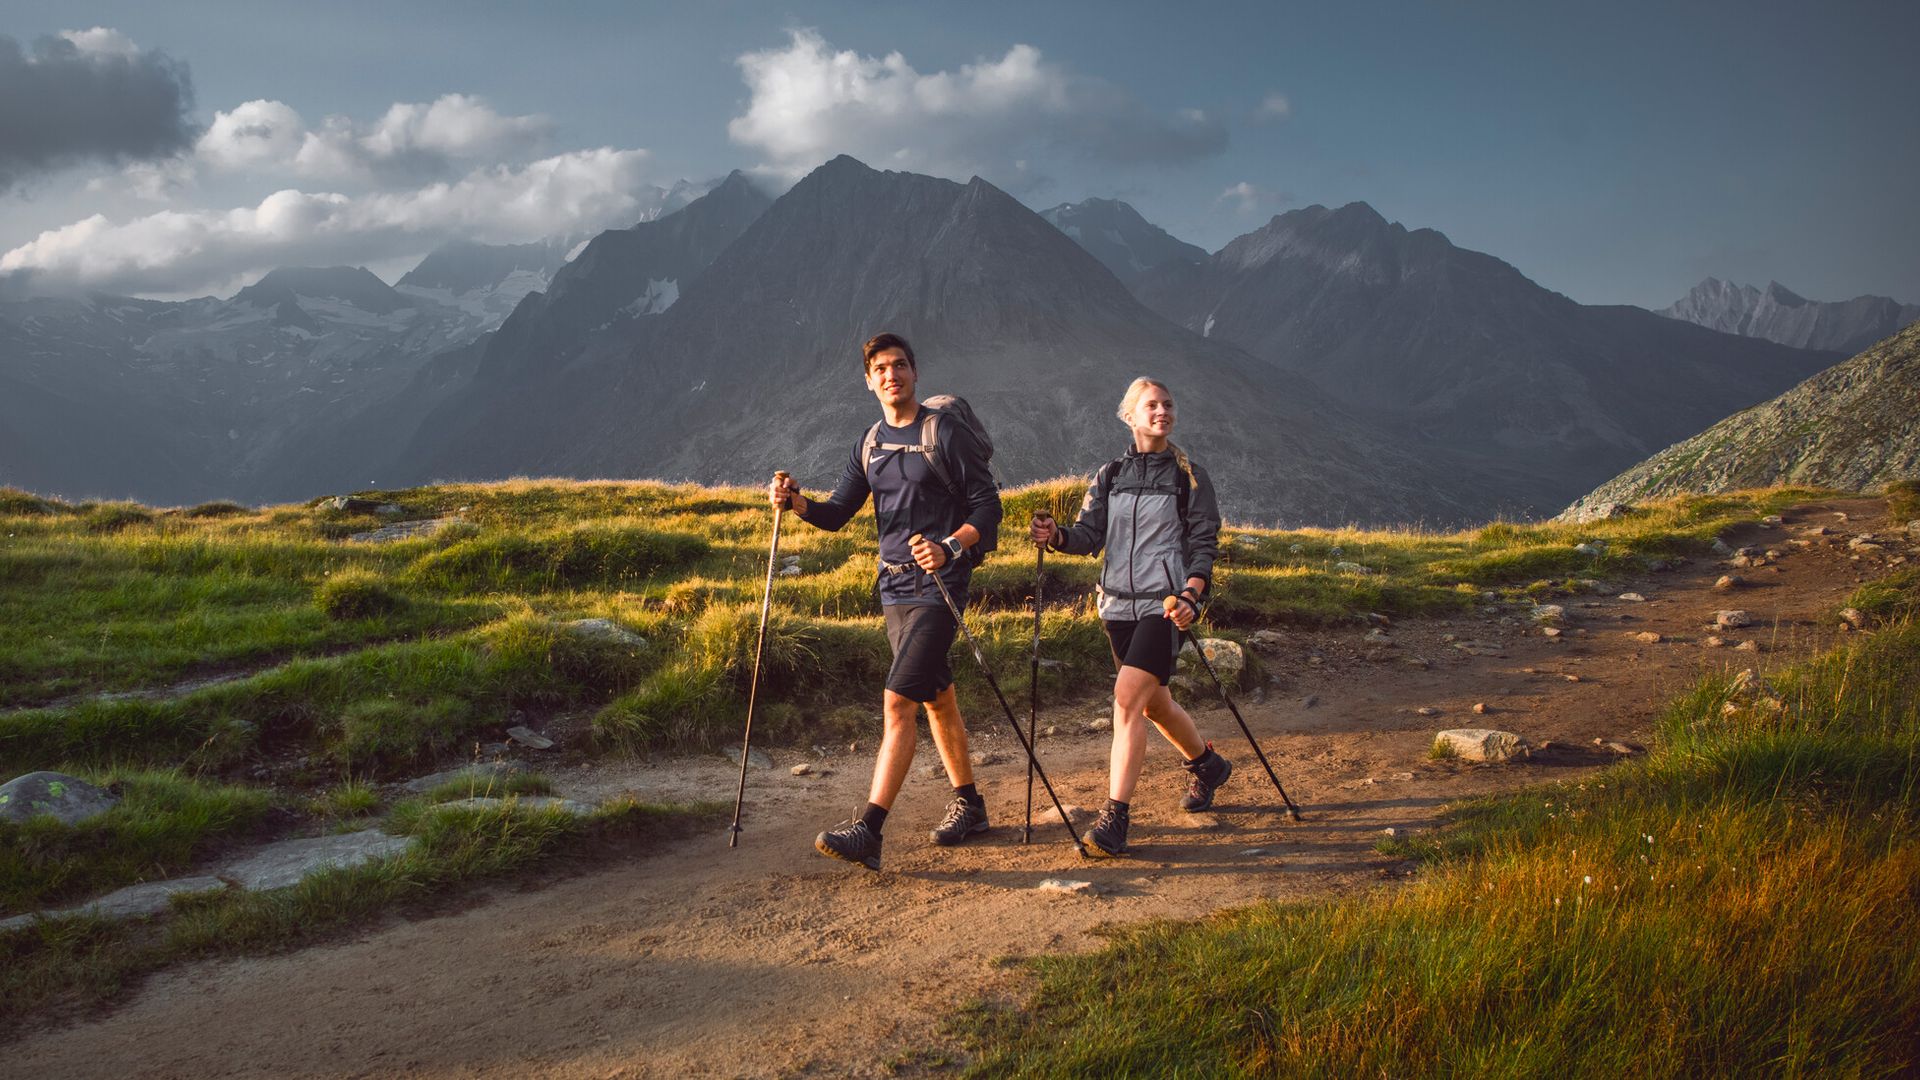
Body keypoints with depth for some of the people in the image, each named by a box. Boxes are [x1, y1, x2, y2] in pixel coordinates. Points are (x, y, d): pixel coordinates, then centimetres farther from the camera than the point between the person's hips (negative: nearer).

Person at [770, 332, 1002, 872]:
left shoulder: (946, 432, -6)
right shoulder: (870, 444, 13)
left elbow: (988, 505, -8)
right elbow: (838, 512, 10)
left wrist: (950, 547, -24)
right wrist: (796, 502, -9)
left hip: (938, 588, -7)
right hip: (894, 588, 7)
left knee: (897, 701, -16)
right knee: (937, 700, 16)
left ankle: (868, 831, -18)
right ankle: (969, 804, 31)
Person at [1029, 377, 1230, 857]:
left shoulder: (1189, 475, 2)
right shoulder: (1109, 476, 12)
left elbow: (1204, 543, -2)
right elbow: (1090, 534, 3)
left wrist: (1191, 594, -18)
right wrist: (1057, 535, -19)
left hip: (1165, 603, -5)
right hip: (1119, 602, 5)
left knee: (1128, 697, -19)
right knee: (1153, 702, 17)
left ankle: (1115, 817, -19)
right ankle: (1207, 764, 45)